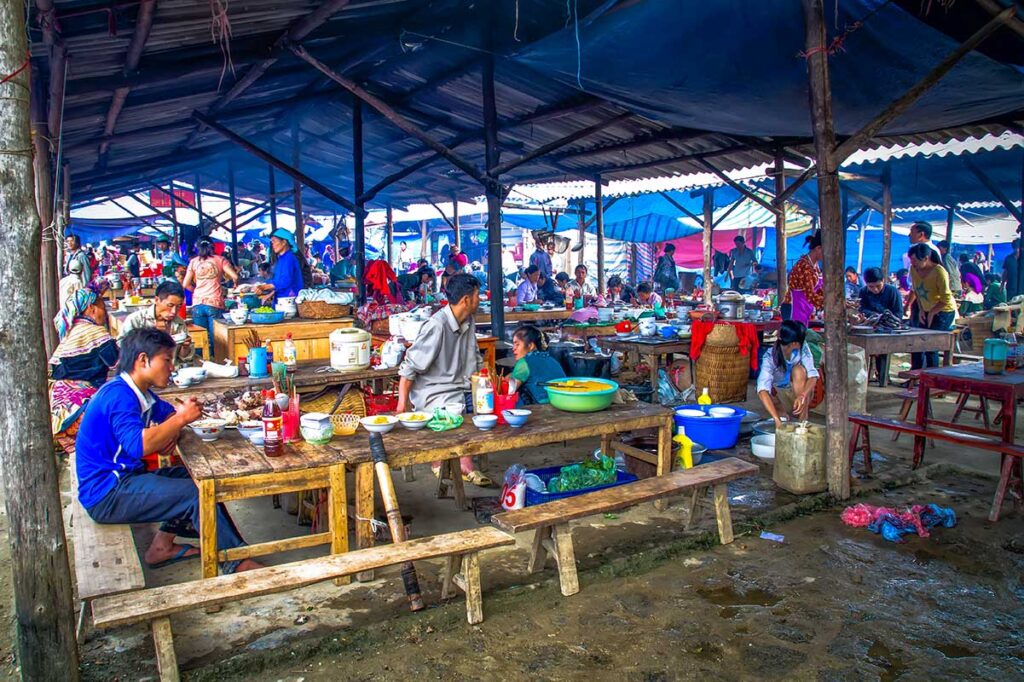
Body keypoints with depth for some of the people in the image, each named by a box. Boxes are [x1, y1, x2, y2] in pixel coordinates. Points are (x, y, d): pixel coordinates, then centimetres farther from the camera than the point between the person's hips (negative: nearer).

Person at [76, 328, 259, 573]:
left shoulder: (138, 392, 9)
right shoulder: (118, 395, -21)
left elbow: (169, 413, 22)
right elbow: (137, 445, -37)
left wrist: (172, 432, -1)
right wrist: (181, 418, -26)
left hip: (124, 478, 10)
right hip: (106, 495, -10)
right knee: (198, 493, -18)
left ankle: (161, 546, 11)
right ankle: (237, 564, -10)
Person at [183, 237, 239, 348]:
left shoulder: (194, 262, 10)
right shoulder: (220, 259, 5)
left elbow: (185, 284, 7)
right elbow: (234, 276, -4)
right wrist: (235, 285, 17)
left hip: (198, 304, 2)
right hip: (215, 303, -2)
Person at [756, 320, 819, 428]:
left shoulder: (802, 348, -19)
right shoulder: (770, 356, -26)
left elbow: (813, 376, -25)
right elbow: (762, 390, -38)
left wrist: (802, 396, -46)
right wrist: (777, 419, -50)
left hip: (802, 394, -1)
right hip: (779, 395, 1)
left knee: (798, 370, -27)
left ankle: (803, 421, -24)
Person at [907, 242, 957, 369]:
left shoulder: (939, 272, -24)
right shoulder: (914, 269, -5)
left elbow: (946, 299, -22)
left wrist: (932, 313, -13)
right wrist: (921, 309, 2)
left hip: (944, 312, -7)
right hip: (927, 311, 7)